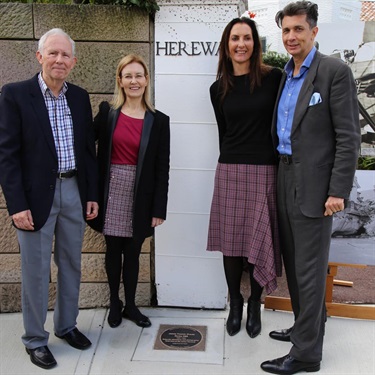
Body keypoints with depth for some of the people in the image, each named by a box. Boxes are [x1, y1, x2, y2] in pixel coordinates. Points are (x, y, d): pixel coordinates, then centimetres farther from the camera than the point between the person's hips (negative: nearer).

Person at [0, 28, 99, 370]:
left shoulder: (80, 97, 7)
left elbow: (88, 149, 11)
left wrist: (92, 195, 7)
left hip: (74, 192, 5)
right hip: (36, 196, -5)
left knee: (71, 265, 15)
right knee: (36, 271, 6)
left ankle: (67, 325, 35)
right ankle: (35, 340, 23)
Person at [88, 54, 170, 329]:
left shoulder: (158, 120, -1)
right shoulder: (107, 112, 0)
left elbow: (162, 168, -1)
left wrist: (159, 209, -3)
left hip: (140, 194, 0)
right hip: (112, 190, 0)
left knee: (133, 252, 9)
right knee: (114, 250, 11)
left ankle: (130, 305, 28)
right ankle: (114, 304, 29)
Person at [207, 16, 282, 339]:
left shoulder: (273, 78, 0)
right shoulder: (219, 89, 8)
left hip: (265, 172, -2)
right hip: (230, 171, 2)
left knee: (259, 242, 4)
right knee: (231, 241, 7)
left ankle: (254, 307, 23)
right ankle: (235, 304, 25)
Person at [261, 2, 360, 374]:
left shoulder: (335, 71, -8)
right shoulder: (283, 76, 14)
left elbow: (348, 136, -13)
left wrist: (338, 190, -17)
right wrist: (279, 175, 9)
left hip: (313, 183, -7)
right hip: (284, 178, 8)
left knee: (309, 267, -1)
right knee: (293, 261, 17)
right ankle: (307, 326, 35)